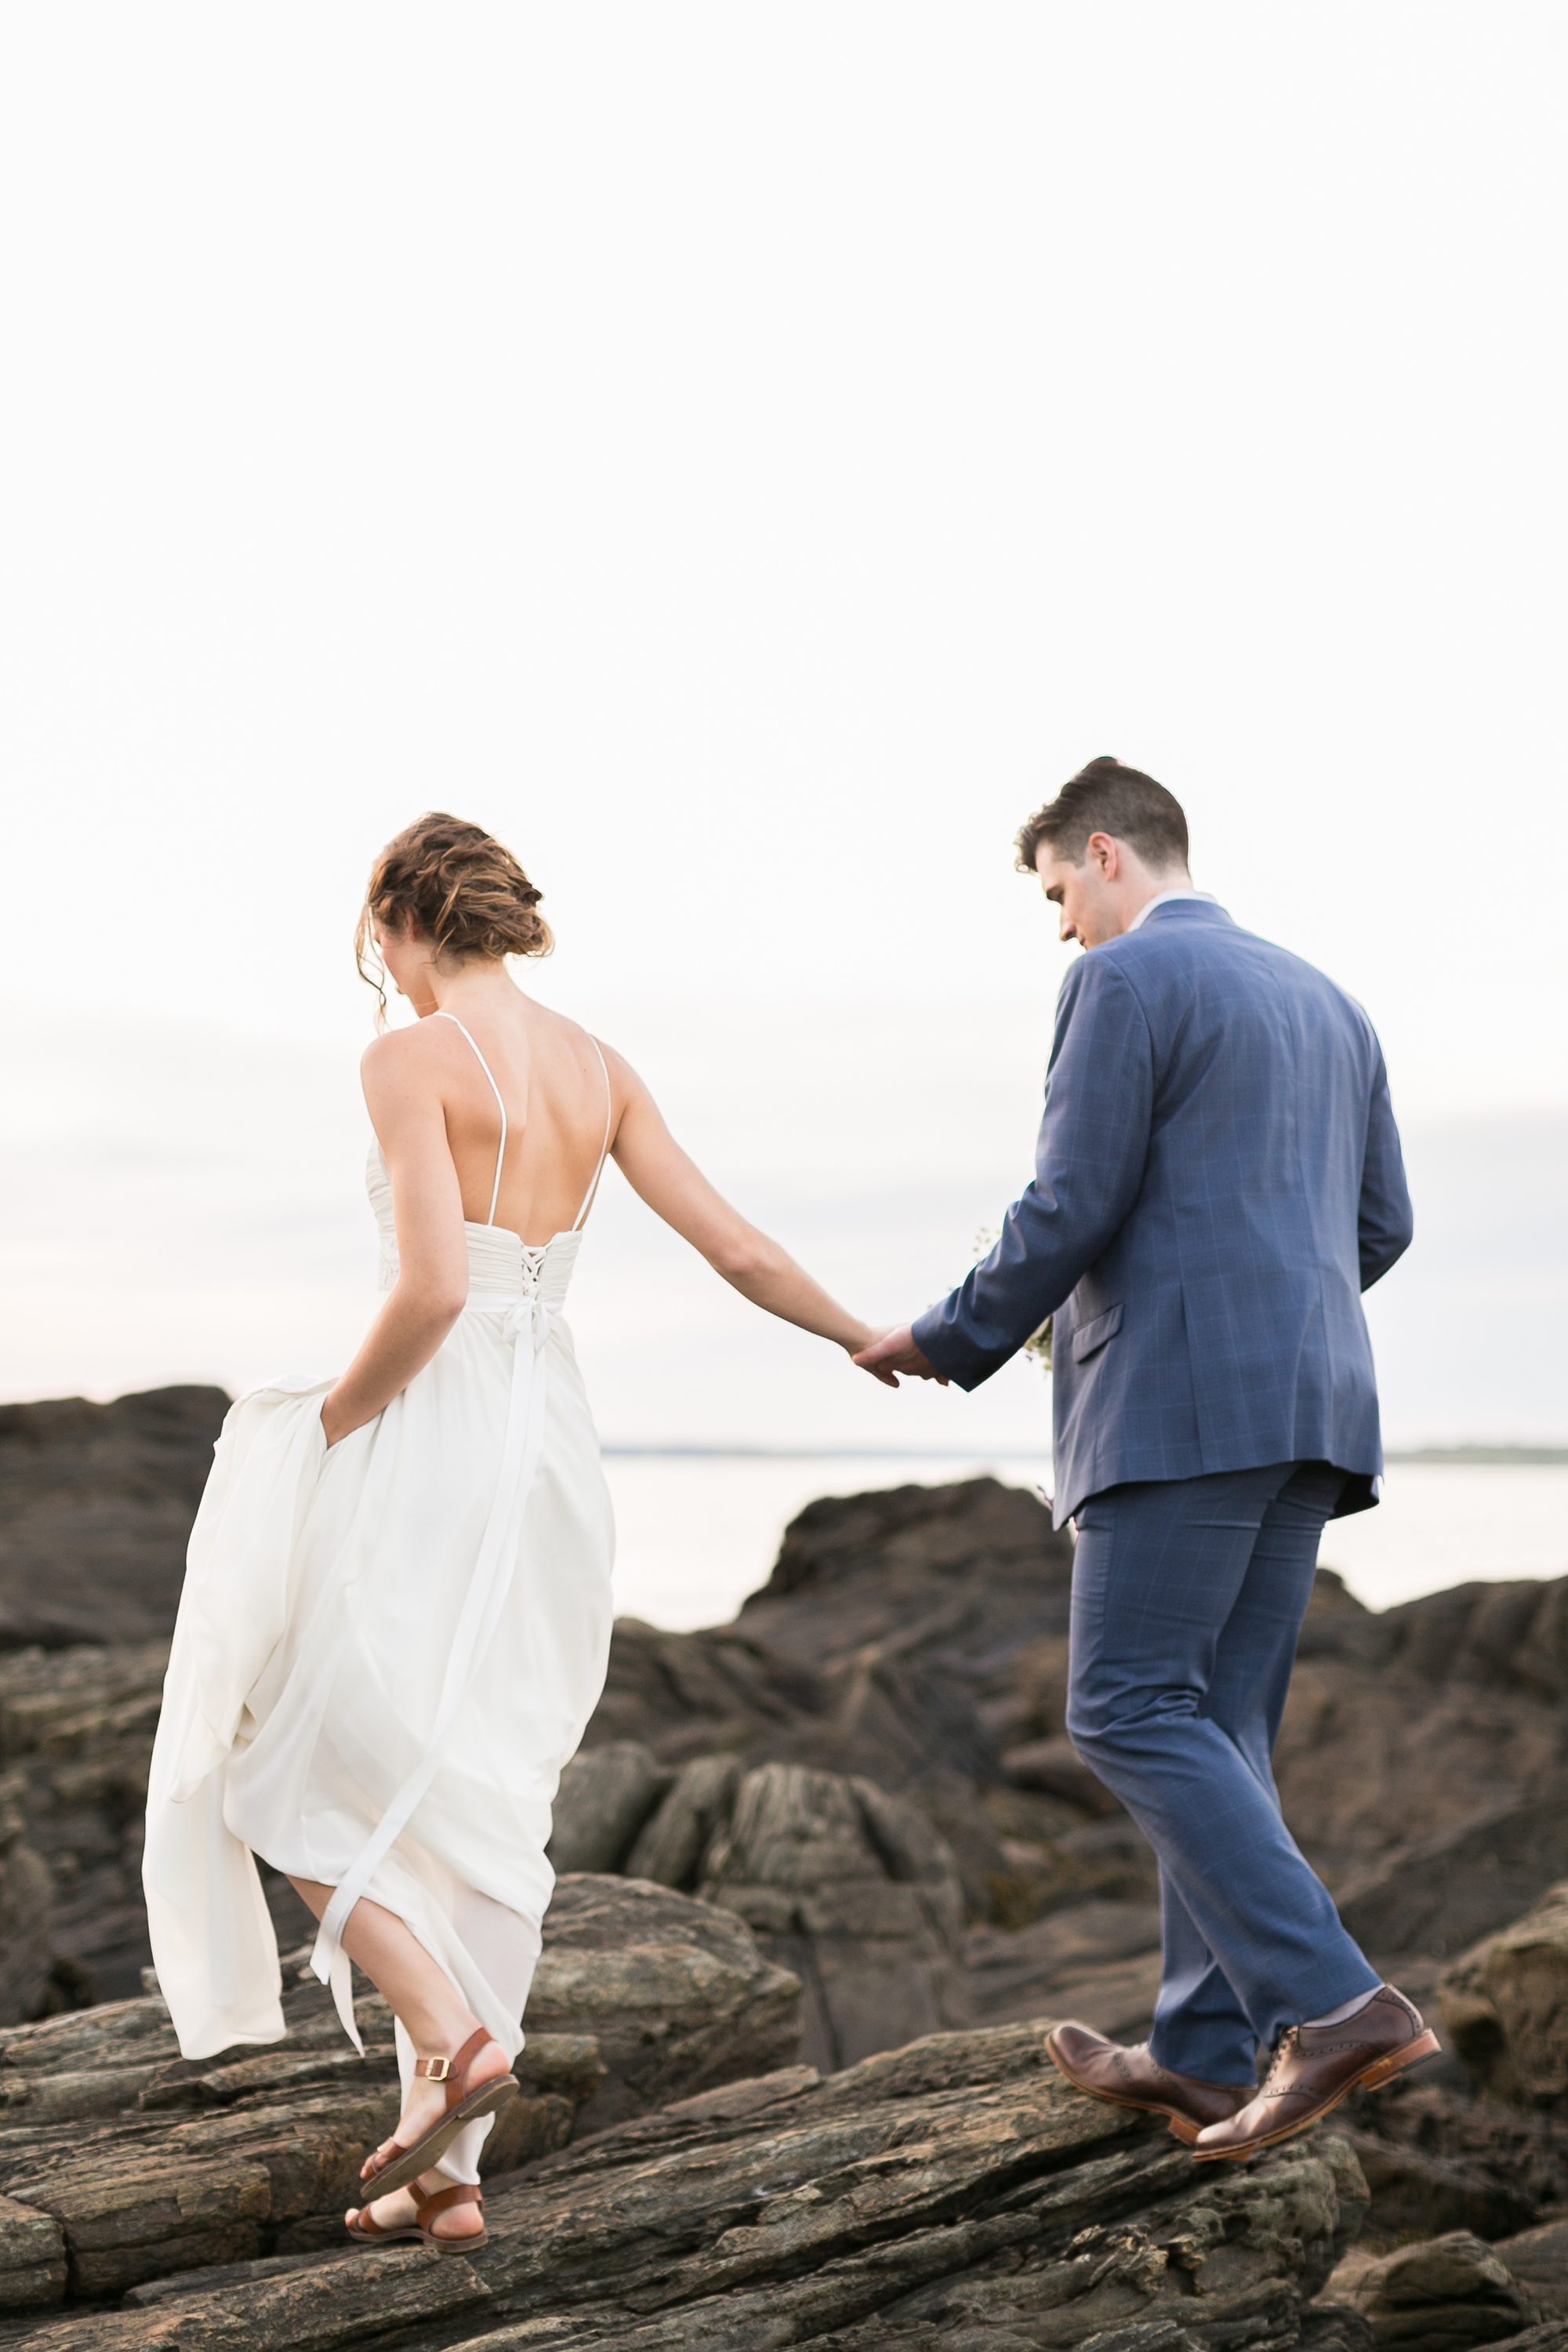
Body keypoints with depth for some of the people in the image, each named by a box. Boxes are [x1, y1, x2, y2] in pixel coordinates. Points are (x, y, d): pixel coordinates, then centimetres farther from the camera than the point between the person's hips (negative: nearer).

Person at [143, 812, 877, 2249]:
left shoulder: (413, 1060, -12)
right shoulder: (599, 1069, 8)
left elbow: (433, 1288, -22)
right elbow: (736, 1247, 8)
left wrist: (336, 1420, -6)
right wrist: (880, 1346, 22)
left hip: (433, 1435, -7)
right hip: (555, 1443, 7)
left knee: (282, 1767, 9)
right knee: (481, 1805, 12)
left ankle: (449, 2036, -9)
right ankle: (449, 2171, 14)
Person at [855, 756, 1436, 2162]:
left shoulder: (1128, 979, -5)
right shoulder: (1325, 1001, 21)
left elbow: (1071, 1206, -11)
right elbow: (1382, 1224, 20)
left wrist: (952, 1344, 3)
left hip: (1184, 1400, -9)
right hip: (1311, 1403, 9)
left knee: (1130, 1710, -8)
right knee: (1221, 1724, 9)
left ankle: (1332, 2002, -17)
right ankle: (1206, 2053, 10)